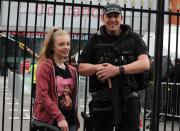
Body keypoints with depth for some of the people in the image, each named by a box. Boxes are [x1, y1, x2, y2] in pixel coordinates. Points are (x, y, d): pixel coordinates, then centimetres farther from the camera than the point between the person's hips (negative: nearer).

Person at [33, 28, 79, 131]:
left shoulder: (72, 71, 13)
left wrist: (75, 120, 12)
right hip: (50, 121, -6)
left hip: (70, 121, 6)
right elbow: (43, 95, -15)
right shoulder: (45, 66, -6)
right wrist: (59, 117, -20)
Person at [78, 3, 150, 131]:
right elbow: (81, 68, 9)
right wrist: (98, 67, -12)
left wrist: (118, 70, -18)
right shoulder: (95, 40, 11)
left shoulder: (133, 38, 6)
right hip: (101, 100, 1)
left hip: (128, 99, -1)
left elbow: (145, 64, -7)